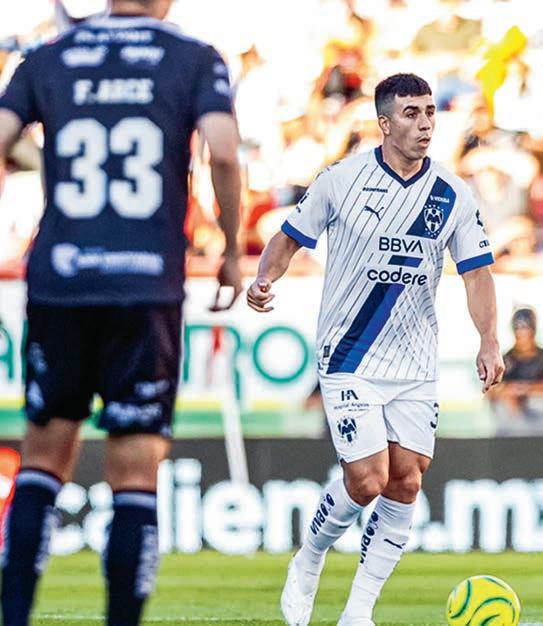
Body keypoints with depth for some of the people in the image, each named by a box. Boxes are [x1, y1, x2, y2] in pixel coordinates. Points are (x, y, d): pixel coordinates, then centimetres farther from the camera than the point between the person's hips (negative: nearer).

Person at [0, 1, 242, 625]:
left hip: (57, 285, 2)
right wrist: (232, 251, 3)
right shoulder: (196, 60, 4)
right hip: (147, 287, -2)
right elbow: (223, 154, -10)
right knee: (135, 477, 2)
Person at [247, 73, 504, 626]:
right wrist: (263, 281, -15)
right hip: (348, 360, -4)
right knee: (367, 482, -12)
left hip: (416, 365, 4)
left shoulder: (452, 196, 0)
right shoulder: (341, 180, -7)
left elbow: (476, 272, 2)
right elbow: (290, 237, 4)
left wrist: (488, 341, -11)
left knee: (405, 482, -3)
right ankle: (307, 563, 17)